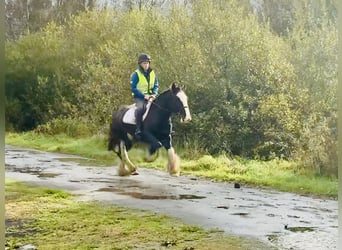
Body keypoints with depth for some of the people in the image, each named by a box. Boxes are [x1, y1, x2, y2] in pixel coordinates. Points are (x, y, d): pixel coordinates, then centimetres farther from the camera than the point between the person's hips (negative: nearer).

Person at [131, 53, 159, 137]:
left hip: (151, 96, 5)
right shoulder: (136, 74, -6)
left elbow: (156, 85, 11)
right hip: (139, 97, -5)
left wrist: (154, 94, -10)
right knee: (140, 108, -34)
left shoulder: (152, 73, 10)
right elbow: (133, 88, -11)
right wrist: (144, 96, -19)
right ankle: (138, 129, -30)